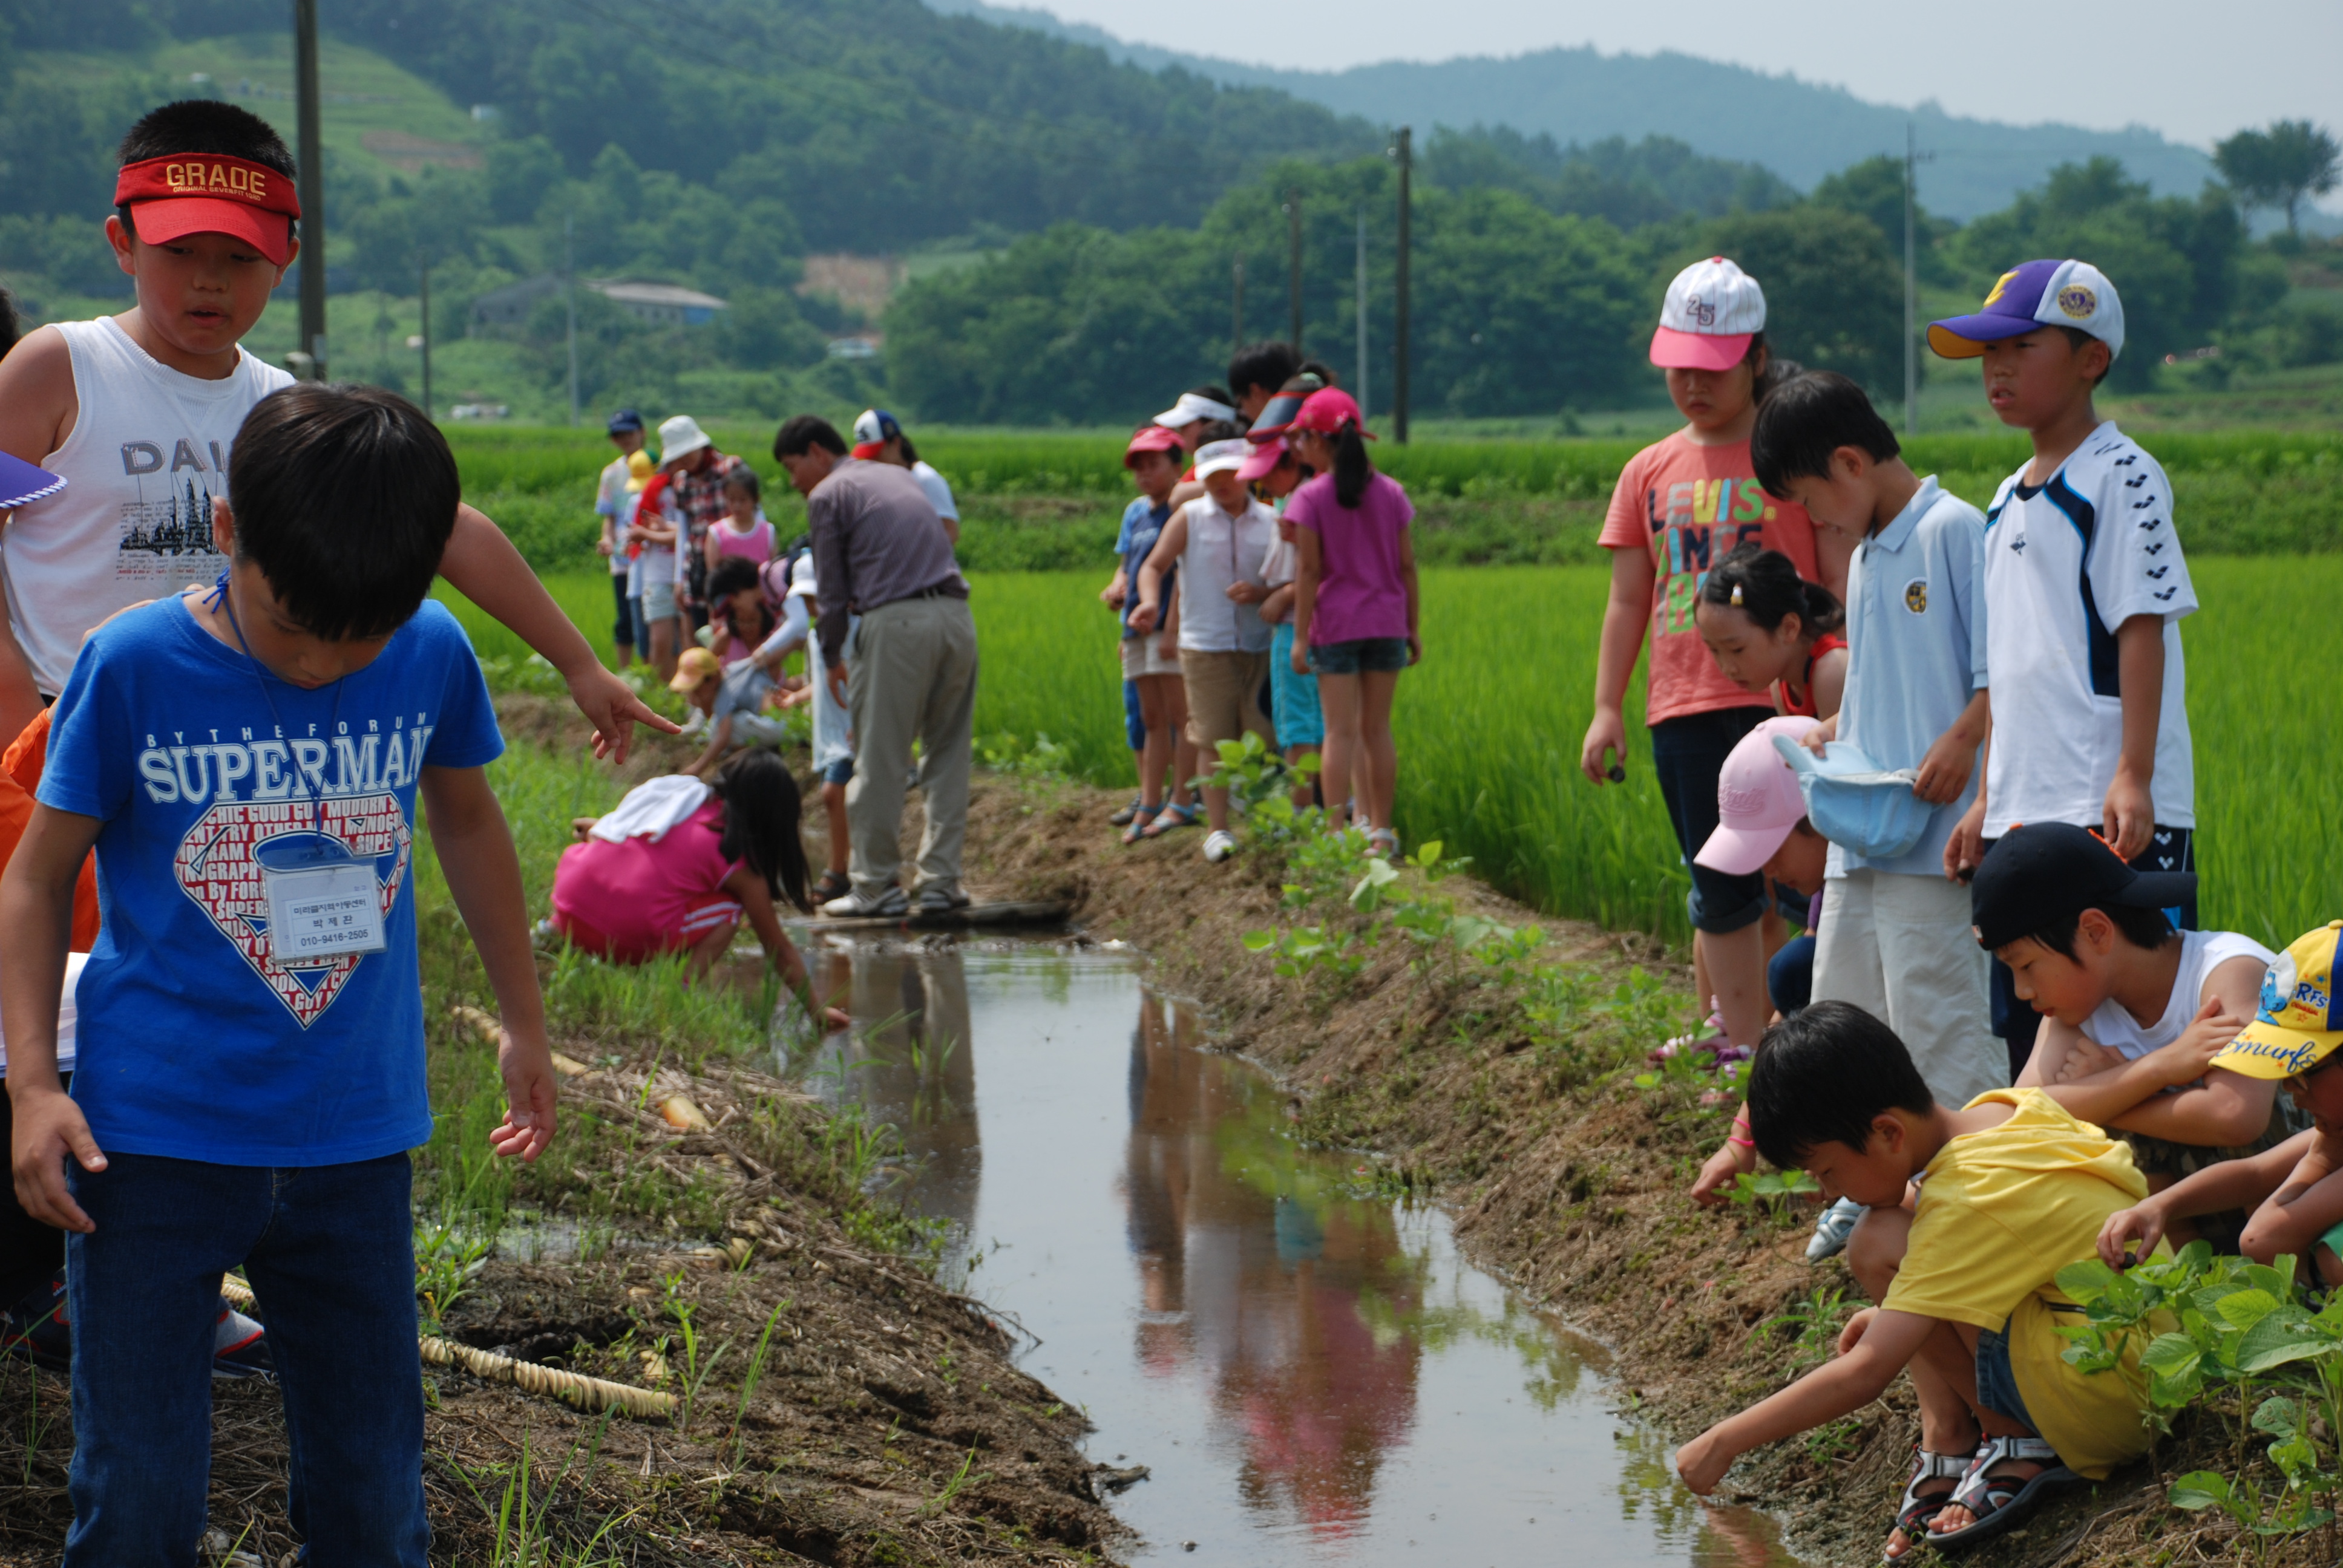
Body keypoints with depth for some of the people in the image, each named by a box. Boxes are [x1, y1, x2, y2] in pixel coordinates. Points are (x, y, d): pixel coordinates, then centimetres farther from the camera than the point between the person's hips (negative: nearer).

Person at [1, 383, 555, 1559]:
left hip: (355, 1142, 3)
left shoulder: (434, 656, -3)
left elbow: (468, 821, 17)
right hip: (156, 1140, -2)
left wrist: (523, 1025, 25)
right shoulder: (132, 667, -10)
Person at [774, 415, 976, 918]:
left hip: (896, 622, -6)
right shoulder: (900, 476, 25)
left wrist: (832, 659, 17)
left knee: (880, 759, 0)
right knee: (948, 753, 10)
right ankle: (941, 880, 8)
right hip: (956, 614, 6)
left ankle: (876, 885, 3)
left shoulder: (828, 495, 6)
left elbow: (832, 589, 6)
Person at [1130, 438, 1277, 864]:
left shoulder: (1269, 522, 7)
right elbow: (1154, 566, 0)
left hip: (1260, 648, 1)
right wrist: (1150, 602, -20)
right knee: (1212, 741, -3)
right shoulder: (1189, 518, 5)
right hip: (1206, 648, -1)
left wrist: (1261, 593, -12)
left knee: (1265, 738, -1)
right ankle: (1218, 829, 1)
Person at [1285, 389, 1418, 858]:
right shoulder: (1390, 492, 5)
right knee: (1376, 729, 10)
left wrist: (1300, 636, -5)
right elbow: (1407, 565, 6)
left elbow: (1308, 571, -9)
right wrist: (1413, 627, 13)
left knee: (1341, 731, -2)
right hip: (1386, 623, 4)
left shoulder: (1311, 497, -7)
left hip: (1336, 624, -3)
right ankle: (1379, 830, 12)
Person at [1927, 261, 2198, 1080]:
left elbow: (2143, 628, -13)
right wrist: (1988, 797, 19)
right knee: (2028, 1034, 10)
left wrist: (2132, 779, -20)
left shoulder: (2119, 476, -6)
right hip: (2024, 811, 9)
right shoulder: (2007, 501, 18)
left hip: (2111, 813, -9)